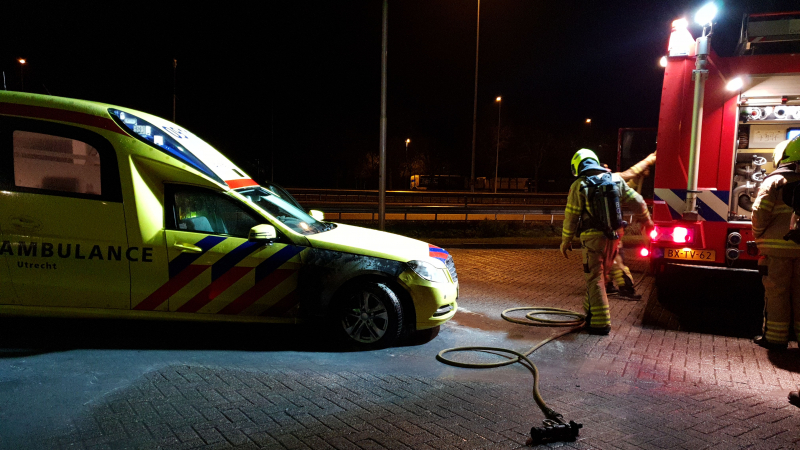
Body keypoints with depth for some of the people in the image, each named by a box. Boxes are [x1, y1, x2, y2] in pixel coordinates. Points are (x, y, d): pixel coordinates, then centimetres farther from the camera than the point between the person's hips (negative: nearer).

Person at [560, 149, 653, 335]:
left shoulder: (579, 185, -6)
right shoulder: (615, 179, 7)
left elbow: (571, 216, -7)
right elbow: (637, 201, 10)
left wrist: (565, 241, 2)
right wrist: (646, 220, 28)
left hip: (592, 238, -5)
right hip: (613, 237, 5)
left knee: (595, 279, 0)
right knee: (600, 276, 19)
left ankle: (600, 323, -1)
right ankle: (590, 312, 32)